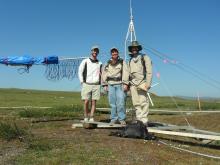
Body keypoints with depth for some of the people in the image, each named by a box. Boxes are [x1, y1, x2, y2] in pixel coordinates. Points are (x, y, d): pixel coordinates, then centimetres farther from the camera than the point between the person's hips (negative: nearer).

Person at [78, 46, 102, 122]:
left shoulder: (99, 63, 13)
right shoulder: (85, 61, 5)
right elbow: (80, 72, 3)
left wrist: (101, 82, 4)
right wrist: (82, 82, -4)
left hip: (96, 85, 2)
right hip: (87, 84, -2)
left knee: (94, 102, 0)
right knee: (86, 102, -5)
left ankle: (91, 118, 7)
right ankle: (86, 118, 10)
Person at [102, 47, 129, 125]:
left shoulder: (122, 62, 7)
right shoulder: (108, 63, 15)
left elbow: (125, 73, -2)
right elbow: (104, 74, 15)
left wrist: (125, 84, -11)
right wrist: (105, 85, 8)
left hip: (120, 84, -2)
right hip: (111, 84, 3)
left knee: (121, 102, -9)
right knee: (112, 103, 3)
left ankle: (122, 119, 2)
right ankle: (113, 119, 13)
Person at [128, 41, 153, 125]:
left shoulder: (144, 57, 5)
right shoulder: (130, 60, 21)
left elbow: (149, 71, -2)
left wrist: (148, 83, -12)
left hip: (141, 82, -5)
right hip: (133, 84, 5)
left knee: (143, 102, -8)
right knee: (136, 103, 3)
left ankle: (144, 120, -4)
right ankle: (139, 119, 9)